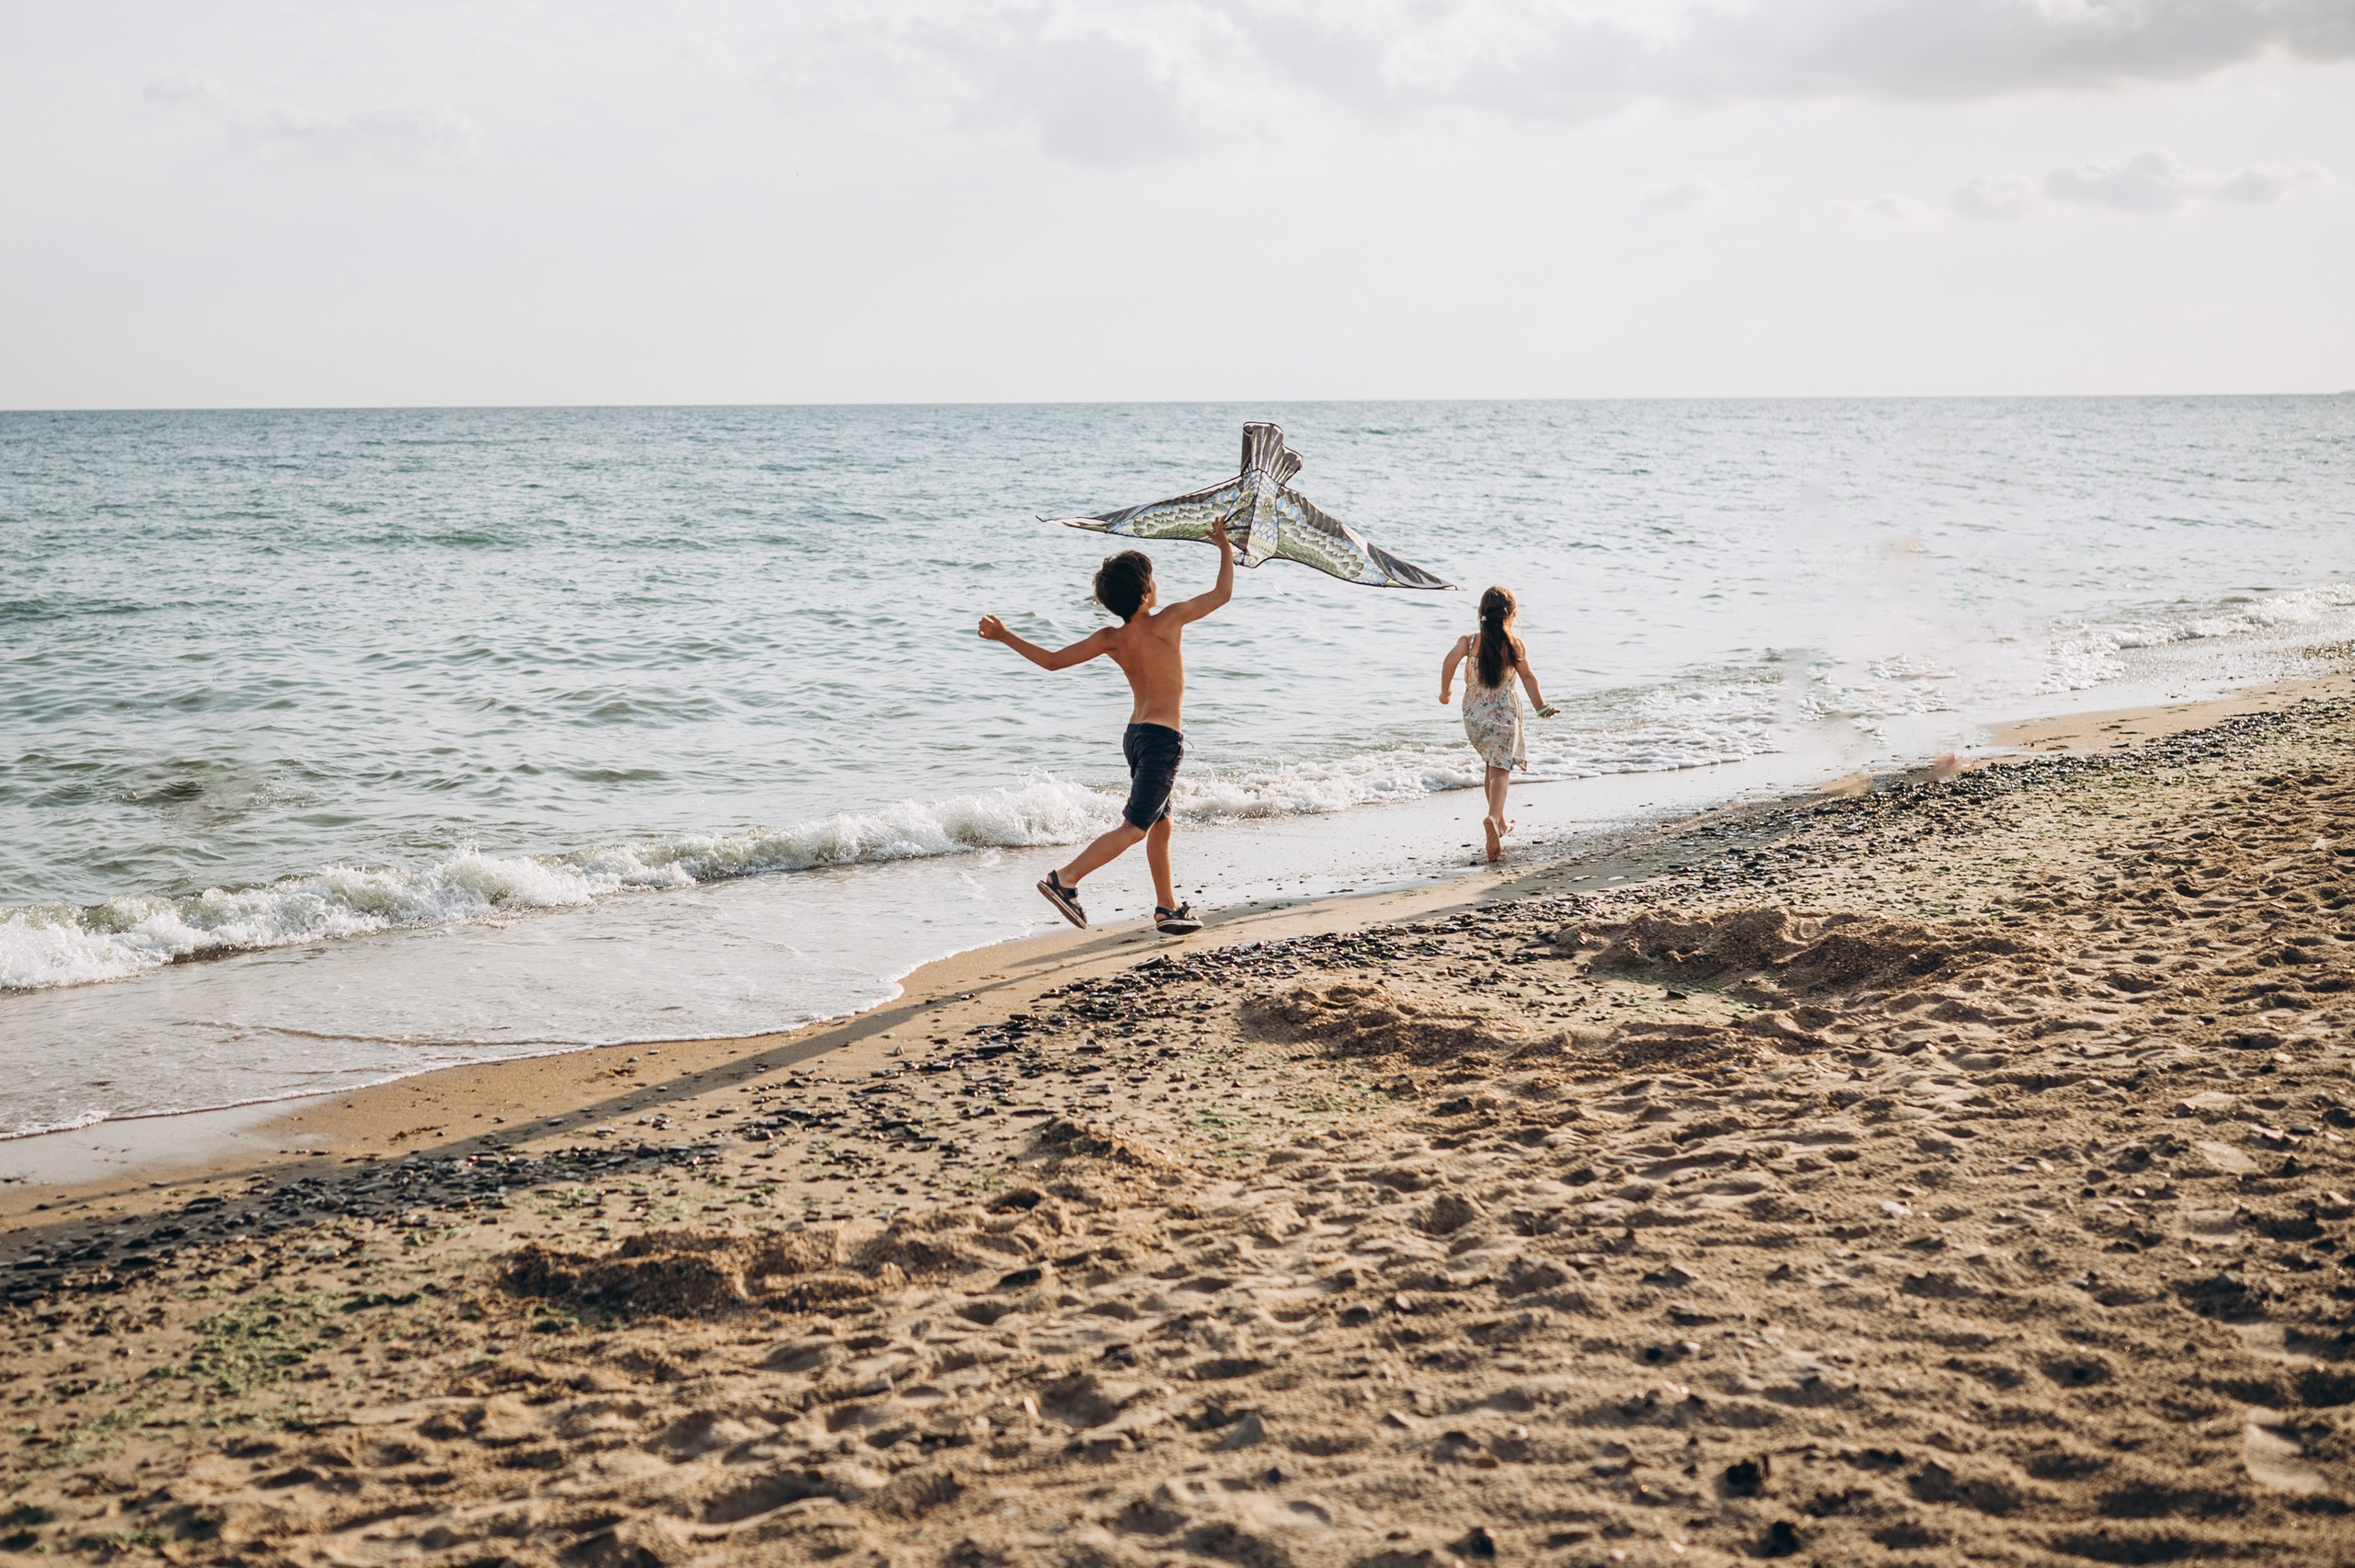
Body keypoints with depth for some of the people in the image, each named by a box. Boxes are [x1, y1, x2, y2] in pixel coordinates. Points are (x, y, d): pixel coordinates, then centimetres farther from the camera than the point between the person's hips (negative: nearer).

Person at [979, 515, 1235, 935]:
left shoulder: (1110, 639, 2)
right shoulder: (1167, 623, -12)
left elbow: (1053, 660, 4)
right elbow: (1221, 594, -3)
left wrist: (1006, 637, 15)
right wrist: (1226, 548, 12)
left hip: (1135, 735, 8)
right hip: (1164, 738, -8)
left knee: (1160, 824, 19)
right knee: (1134, 827, -10)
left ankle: (1168, 908, 26)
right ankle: (1065, 880, -19)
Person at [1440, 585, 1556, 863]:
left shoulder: (1470, 641, -3)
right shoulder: (1515, 645, -5)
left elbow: (1451, 659, -17)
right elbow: (1528, 677, -5)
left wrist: (1444, 692, -4)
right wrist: (1541, 707, 3)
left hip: (1474, 713, 3)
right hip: (1504, 712, -3)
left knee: (1492, 765, 22)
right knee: (1500, 769, -7)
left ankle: (1500, 823, 31)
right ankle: (1493, 817, -33)